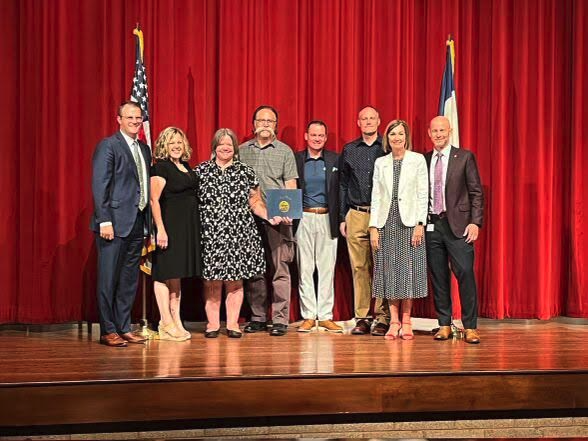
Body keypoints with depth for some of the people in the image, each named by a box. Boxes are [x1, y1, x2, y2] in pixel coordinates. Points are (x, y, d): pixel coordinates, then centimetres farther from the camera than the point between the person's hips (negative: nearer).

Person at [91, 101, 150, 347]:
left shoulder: (144, 149, 16)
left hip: (137, 224, 7)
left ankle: (124, 328, 20)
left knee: (130, 280, 11)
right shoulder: (108, 146, -5)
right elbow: (99, 186, -11)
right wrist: (104, 221, -18)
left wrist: (149, 222, 11)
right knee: (109, 278, 0)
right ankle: (108, 331, 9)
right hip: (115, 223, -7)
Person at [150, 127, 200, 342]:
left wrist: (195, 226, 13)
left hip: (188, 226, 8)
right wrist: (160, 229, -22)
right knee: (166, 273, -3)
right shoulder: (160, 167, -8)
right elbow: (154, 200, -15)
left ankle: (176, 321, 19)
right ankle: (167, 324, 1)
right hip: (170, 225, -8)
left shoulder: (186, 166, 15)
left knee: (177, 274, 12)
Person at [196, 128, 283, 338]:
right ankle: (213, 323, 12)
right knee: (211, 281, 1)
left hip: (239, 235, 1)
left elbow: (255, 202, 11)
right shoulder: (201, 170, 9)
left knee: (235, 280, 2)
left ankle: (232, 323, 11)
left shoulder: (246, 171, 10)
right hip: (210, 235, -1)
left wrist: (270, 216, -3)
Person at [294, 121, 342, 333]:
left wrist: (341, 220, -1)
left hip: (327, 219, 1)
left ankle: (325, 315, 11)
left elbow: (341, 191, 7)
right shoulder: (296, 159, 5)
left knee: (327, 268, 3)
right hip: (304, 219, 0)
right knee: (304, 268, 2)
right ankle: (308, 315, 10)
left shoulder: (335, 160, 8)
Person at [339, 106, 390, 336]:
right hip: (356, 215, 2)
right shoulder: (349, 150, 14)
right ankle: (362, 317, 8)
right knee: (359, 267, 2)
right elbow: (343, 186, 16)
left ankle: (383, 318, 3)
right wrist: (342, 217, 10)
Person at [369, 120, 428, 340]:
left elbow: (423, 194, -1)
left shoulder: (418, 160, 3)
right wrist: (373, 227, 0)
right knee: (390, 270, 2)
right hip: (387, 222, 2)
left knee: (409, 270, -1)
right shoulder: (380, 163, 11)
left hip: (409, 222, -2)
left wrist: (420, 224, -9)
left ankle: (406, 321, 8)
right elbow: (376, 196, 8)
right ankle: (394, 321, 9)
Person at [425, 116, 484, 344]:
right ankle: (444, 324, 15)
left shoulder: (465, 157, 3)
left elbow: (476, 193, 0)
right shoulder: (423, 160, 12)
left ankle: (470, 327, 1)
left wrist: (475, 222, -9)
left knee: (465, 273, -7)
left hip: (457, 224, -3)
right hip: (431, 225, 3)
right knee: (438, 276, 6)